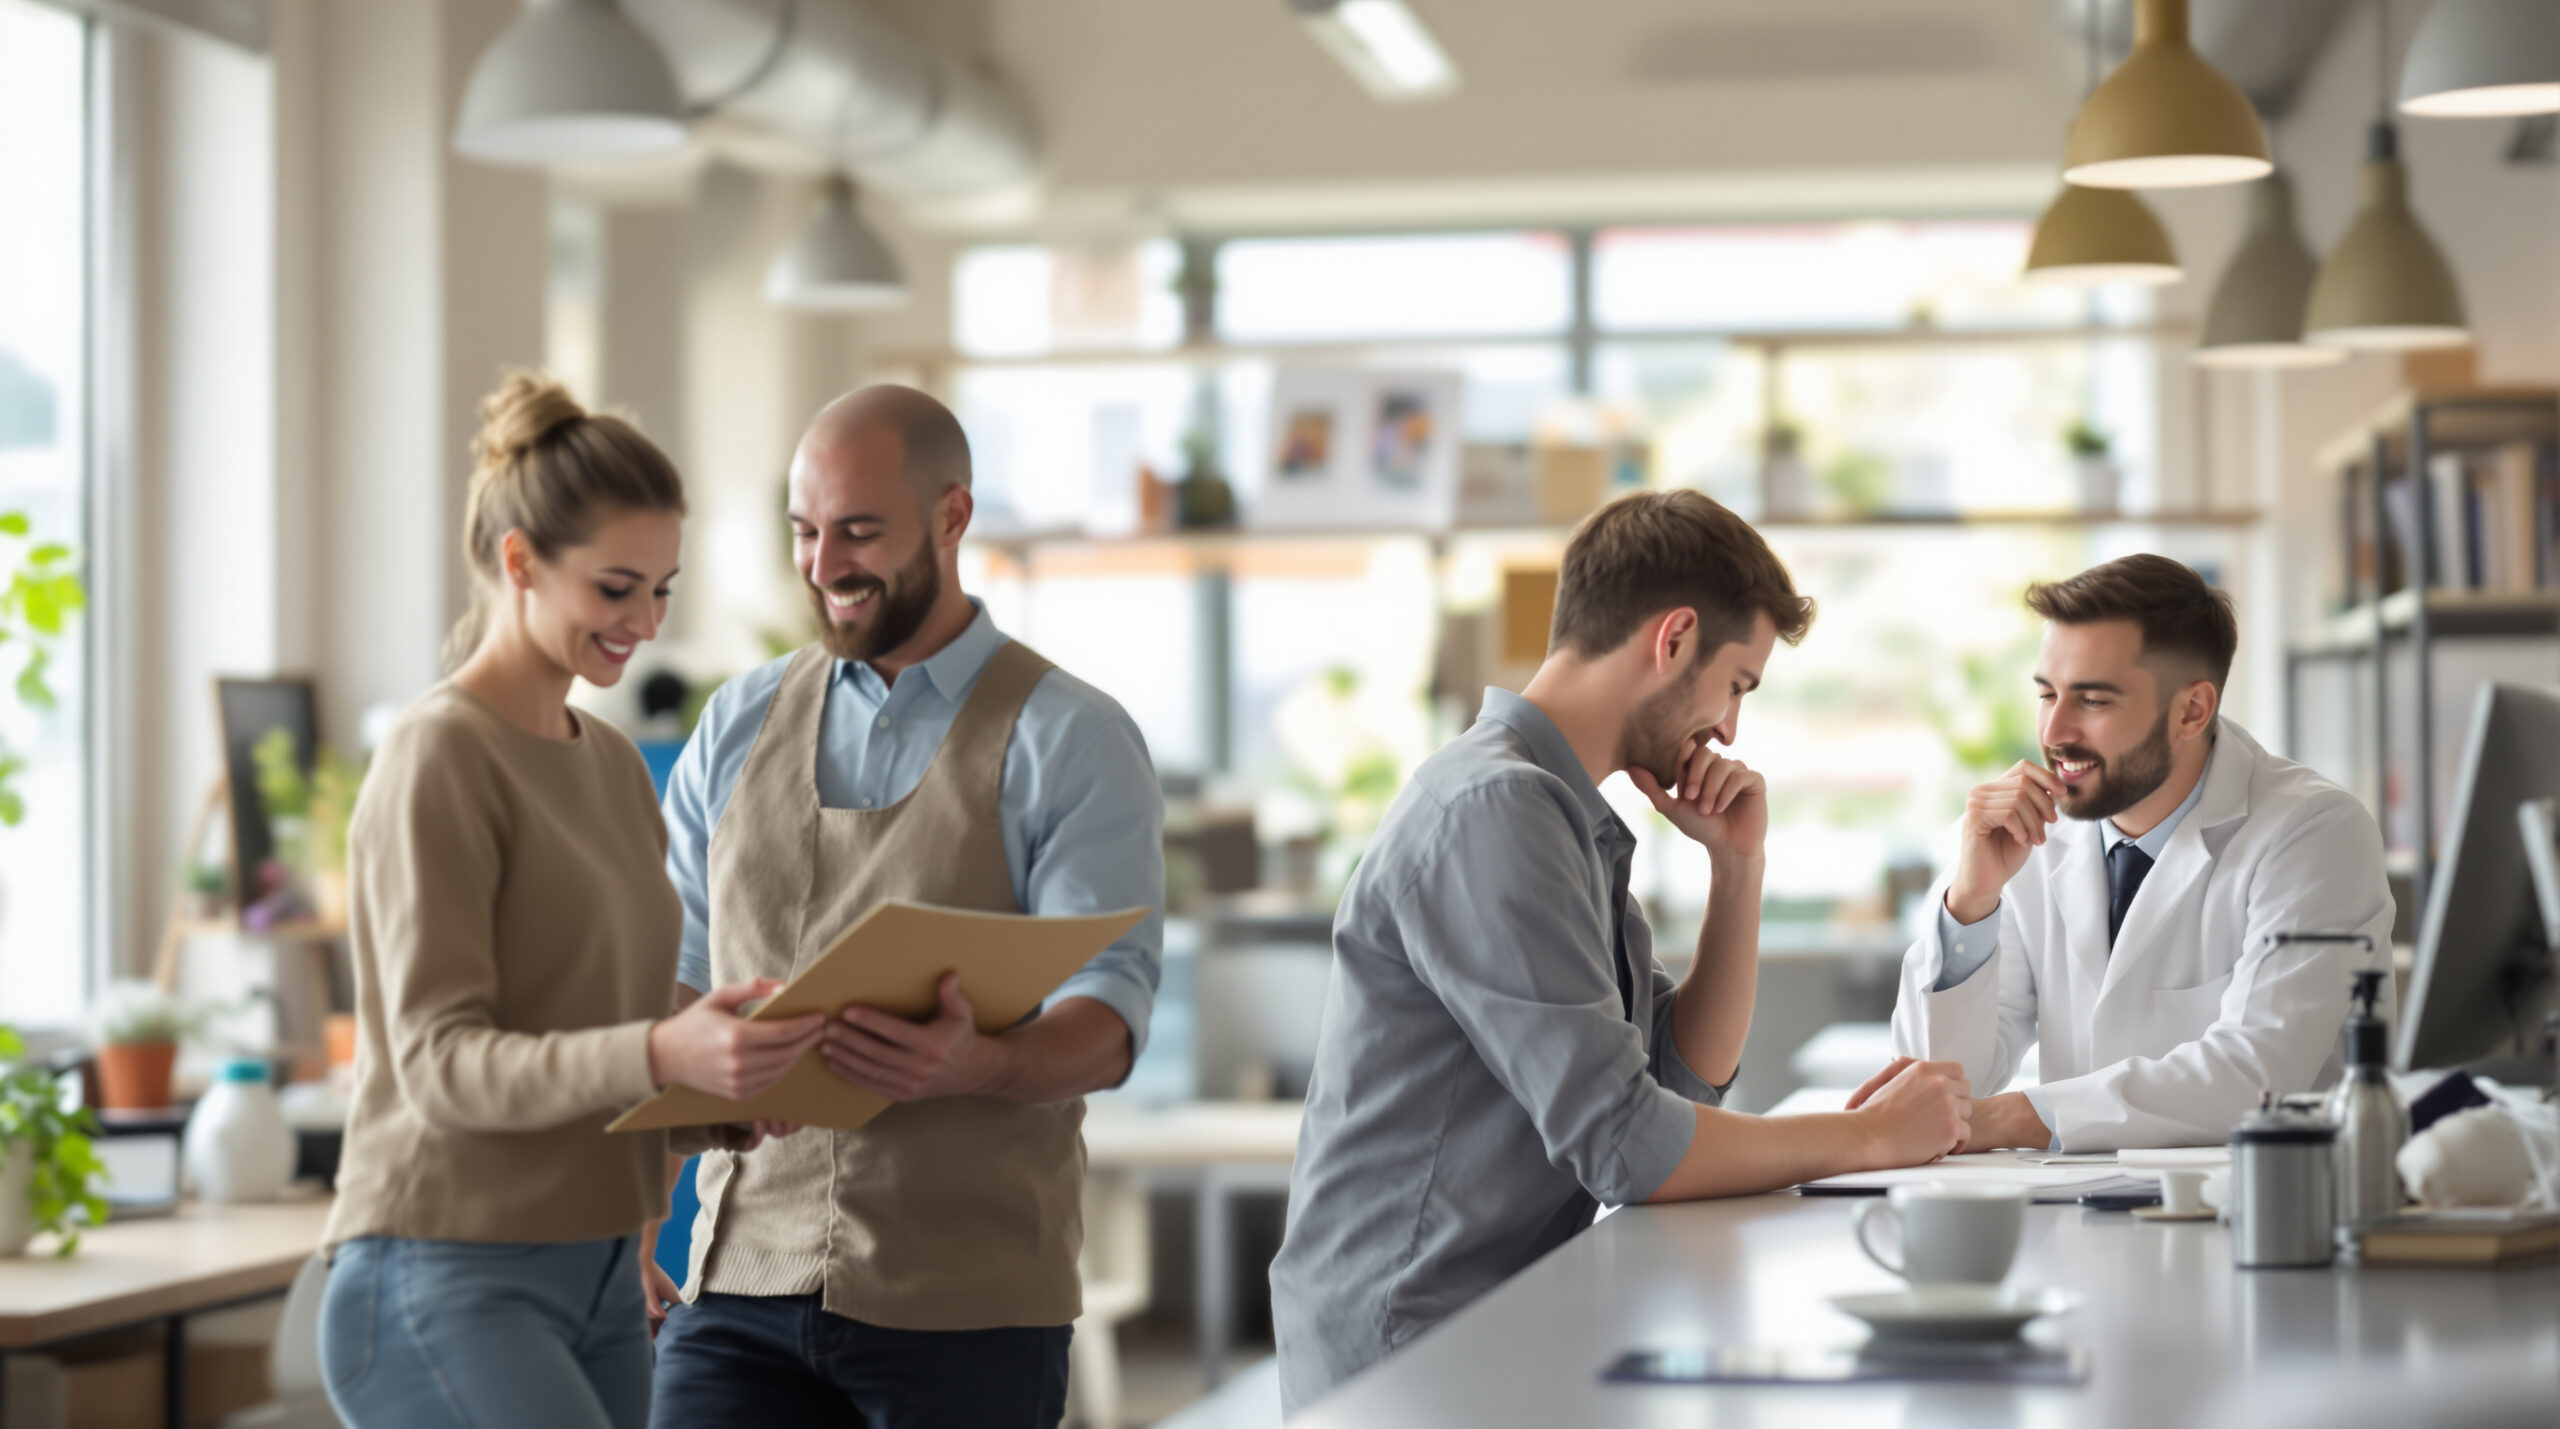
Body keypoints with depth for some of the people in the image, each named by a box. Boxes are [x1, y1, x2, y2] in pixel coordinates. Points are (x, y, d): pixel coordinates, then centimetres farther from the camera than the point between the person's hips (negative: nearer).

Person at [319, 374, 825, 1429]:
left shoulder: (613, 766, 16)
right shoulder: (439, 760, -10)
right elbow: (441, 1064, -17)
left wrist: (731, 1072, -1)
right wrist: (663, 1056, -33)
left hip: (596, 1285, 8)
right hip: (448, 1289, -8)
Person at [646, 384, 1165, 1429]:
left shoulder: (1070, 742, -2)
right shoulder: (739, 727, 12)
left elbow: (1108, 1020, -12)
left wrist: (974, 1067, -34)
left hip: (965, 1307, -3)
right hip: (745, 1276, 3)